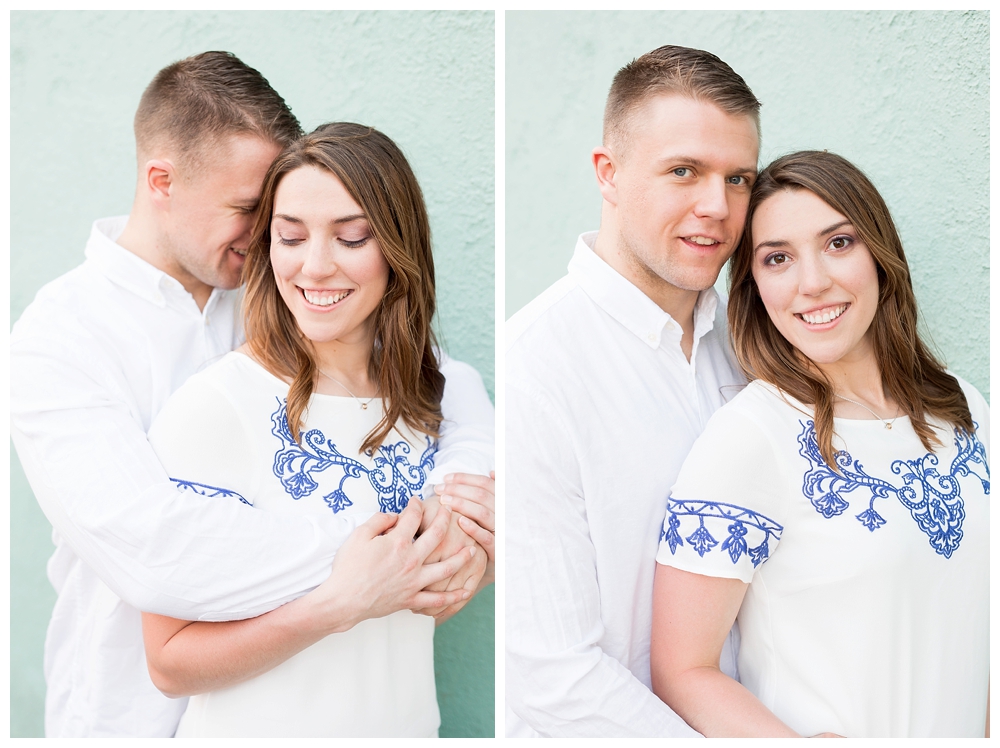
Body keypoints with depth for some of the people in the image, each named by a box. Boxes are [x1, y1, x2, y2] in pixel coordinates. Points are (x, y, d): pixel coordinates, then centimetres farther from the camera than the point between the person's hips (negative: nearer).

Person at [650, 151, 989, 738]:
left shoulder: (962, 407, -3)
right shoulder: (746, 439, -23)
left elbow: (979, 602, 7)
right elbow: (682, 674, -23)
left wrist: (990, 728, -5)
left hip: (963, 727, 6)